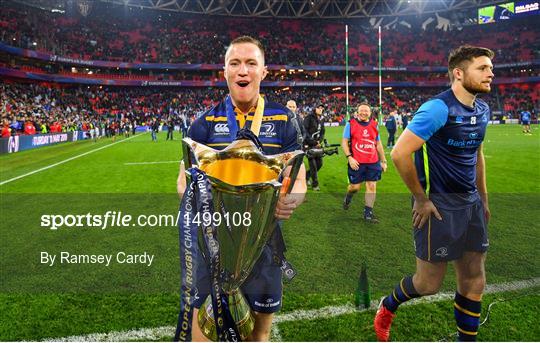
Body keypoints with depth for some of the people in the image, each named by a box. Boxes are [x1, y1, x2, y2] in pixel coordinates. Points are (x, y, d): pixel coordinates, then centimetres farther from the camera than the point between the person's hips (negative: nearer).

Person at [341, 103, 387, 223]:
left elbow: (378, 144, 16)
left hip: (373, 162, 3)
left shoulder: (374, 125, 9)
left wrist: (383, 161, 13)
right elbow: (344, 142, -3)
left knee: (372, 186, 0)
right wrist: (349, 157, -15)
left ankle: (368, 213, 9)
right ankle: (348, 198, 40)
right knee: (355, 187, 4)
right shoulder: (350, 124, -3)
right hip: (356, 162, -3)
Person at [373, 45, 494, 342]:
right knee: (429, 284, 3)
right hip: (439, 206, -8)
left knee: (474, 279, 13)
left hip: (471, 204, 8)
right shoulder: (438, 109, -19)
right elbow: (400, 153, -24)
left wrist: (483, 198, 20)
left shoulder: (482, 110, 8)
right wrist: (421, 198, -16)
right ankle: (388, 307, 33)